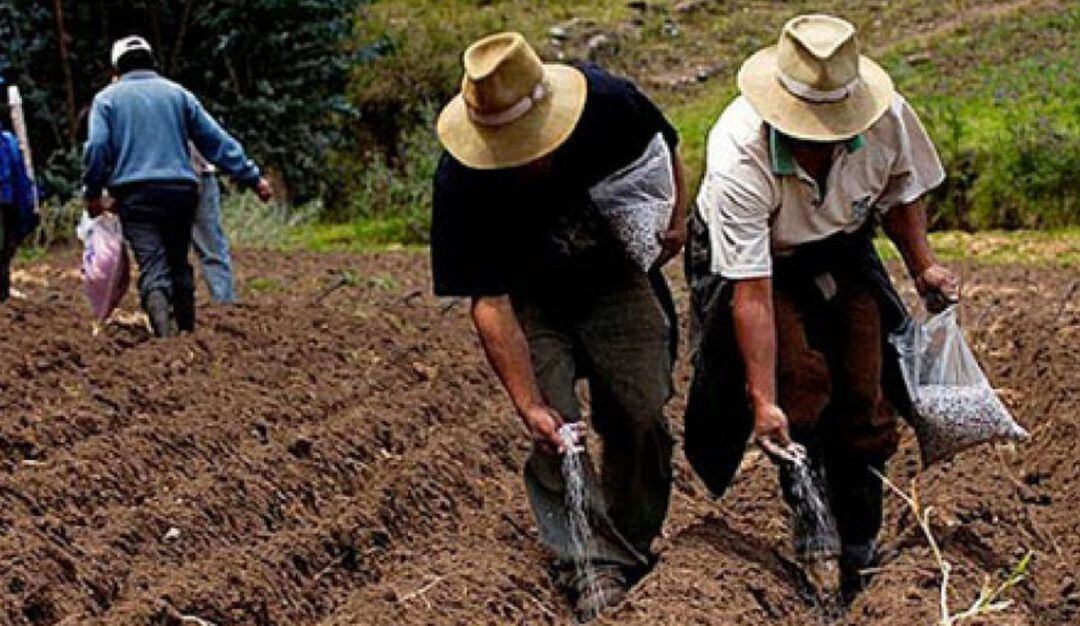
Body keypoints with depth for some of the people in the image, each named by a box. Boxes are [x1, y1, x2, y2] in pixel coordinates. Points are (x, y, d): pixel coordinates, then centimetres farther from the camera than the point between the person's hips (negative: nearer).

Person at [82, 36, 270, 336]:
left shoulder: (107, 98, 8)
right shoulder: (178, 93, 14)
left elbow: (97, 148, -5)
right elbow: (217, 139, 10)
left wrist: (93, 193, 5)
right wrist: (252, 176, 12)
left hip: (135, 194, -3)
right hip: (181, 191, 3)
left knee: (152, 268, -12)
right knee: (179, 264, 18)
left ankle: (164, 333, -31)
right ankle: (187, 331, 21)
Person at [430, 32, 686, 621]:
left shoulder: (607, 102, -28)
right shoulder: (461, 184, -32)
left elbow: (664, 145, -1)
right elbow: (489, 302, -28)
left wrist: (675, 215, 2)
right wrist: (529, 405, -33)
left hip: (617, 278, 2)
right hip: (531, 302, -1)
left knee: (641, 415, -2)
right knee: (555, 431, -15)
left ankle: (637, 547, 18)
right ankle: (596, 569, -10)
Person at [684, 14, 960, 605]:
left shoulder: (887, 116, -25)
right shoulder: (740, 157, -37)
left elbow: (901, 192, 1)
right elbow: (753, 291, -36)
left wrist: (923, 266, -11)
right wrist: (763, 403, -36)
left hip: (841, 252, 4)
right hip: (748, 260, -4)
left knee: (865, 396, -4)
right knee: (799, 381, -25)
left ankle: (858, 554, 12)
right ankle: (814, 535, -12)